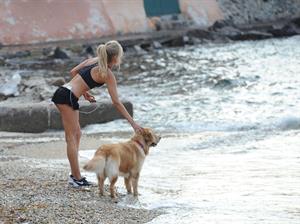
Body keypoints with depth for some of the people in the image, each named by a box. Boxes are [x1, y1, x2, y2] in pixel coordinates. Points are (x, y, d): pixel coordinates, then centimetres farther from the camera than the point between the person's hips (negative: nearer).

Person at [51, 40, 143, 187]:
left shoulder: (94, 61, 13)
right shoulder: (108, 75, -8)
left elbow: (73, 72, 18)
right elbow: (116, 102, -10)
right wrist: (133, 123, -9)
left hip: (63, 92, 8)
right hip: (67, 97, -8)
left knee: (77, 134, 15)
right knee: (72, 137, -6)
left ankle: (75, 175, 18)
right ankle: (77, 179, -3)